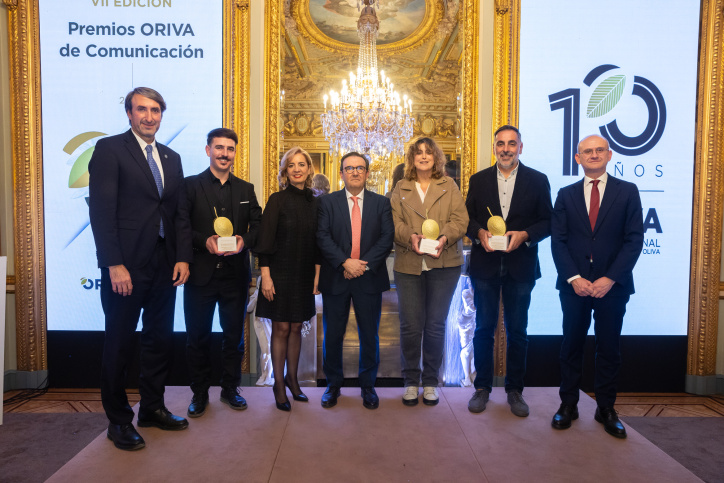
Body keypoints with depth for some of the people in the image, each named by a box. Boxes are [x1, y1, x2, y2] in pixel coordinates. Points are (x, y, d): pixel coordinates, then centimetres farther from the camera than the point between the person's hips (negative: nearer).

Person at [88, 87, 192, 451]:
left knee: (160, 339, 14)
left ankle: (152, 408, 31)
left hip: (165, 266, 6)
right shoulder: (109, 149, -3)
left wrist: (183, 257, 3)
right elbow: (101, 211, -11)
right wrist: (114, 265, -17)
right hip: (126, 266, -6)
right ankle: (118, 421, 22)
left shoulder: (171, 158, 15)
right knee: (119, 345, 6)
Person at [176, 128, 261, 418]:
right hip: (200, 274, -2)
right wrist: (205, 241, -22)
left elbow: (258, 226, 6)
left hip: (236, 275, 3)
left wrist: (244, 240, -14)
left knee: (234, 336, 12)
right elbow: (181, 227, -6)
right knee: (198, 337, 9)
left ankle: (230, 389, 29)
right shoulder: (190, 185, 2)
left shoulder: (246, 189, 12)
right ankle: (199, 393, 25)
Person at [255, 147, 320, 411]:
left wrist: (317, 275, 5)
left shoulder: (314, 202, 6)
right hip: (280, 273, -4)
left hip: (304, 276, 4)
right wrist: (265, 276, -14)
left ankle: (292, 378, 26)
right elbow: (265, 240, -9)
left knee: (296, 328, 11)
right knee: (281, 329, 2)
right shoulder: (277, 200, -6)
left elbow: (317, 242, 10)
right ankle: (279, 383, 16)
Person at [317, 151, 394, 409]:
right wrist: (345, 262, -18)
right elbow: (323, 237, -5)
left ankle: (368, 386, 25)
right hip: (335, 278, 0)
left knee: (369, 335, 9)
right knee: (332, 335, 8)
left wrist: (365, 263, -14)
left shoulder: (381, 202, 8)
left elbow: (387, 237, -2)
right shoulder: (327, 202, 6)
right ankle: (333, 385, 26)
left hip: (369, 278, 1)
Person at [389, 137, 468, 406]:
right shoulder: (401, 188, 12)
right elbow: (394, 222, 2)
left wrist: (445, 237, -18)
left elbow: (460, 219, 1)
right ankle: (411, 381, 19)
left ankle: (430, 382, 20)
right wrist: (410, 236, -17)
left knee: (436, 325, 4)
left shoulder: (449, 186, 11)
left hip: (444, 264, 0)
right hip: (409, 264, 0)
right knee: (410, 325, 2)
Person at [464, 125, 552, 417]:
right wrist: (480, 233, -14)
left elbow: (547, 221, 2)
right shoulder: (478, 180, 7)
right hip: (485, 265, 1)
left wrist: (524, 235, -15)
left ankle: (514, 390, 23)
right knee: (484, 329, 8)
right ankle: (482, 387, 21)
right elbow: (467, 217, 6)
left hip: (520, 266, 0)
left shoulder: (537, 181, 4)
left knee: (517, 331, 8)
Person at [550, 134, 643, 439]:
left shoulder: (627, 192, 4)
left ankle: (606, 409, 22)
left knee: (609, 348, 8)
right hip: (574, 285, 1)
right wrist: (574, 278, -10)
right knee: (572, 345, 8)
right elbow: (558, 241, 2)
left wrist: (610, 279, -12)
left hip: (612, 285, -1)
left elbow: (634, 239, -3)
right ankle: (568, 405, 20)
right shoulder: (566, 195, 8)